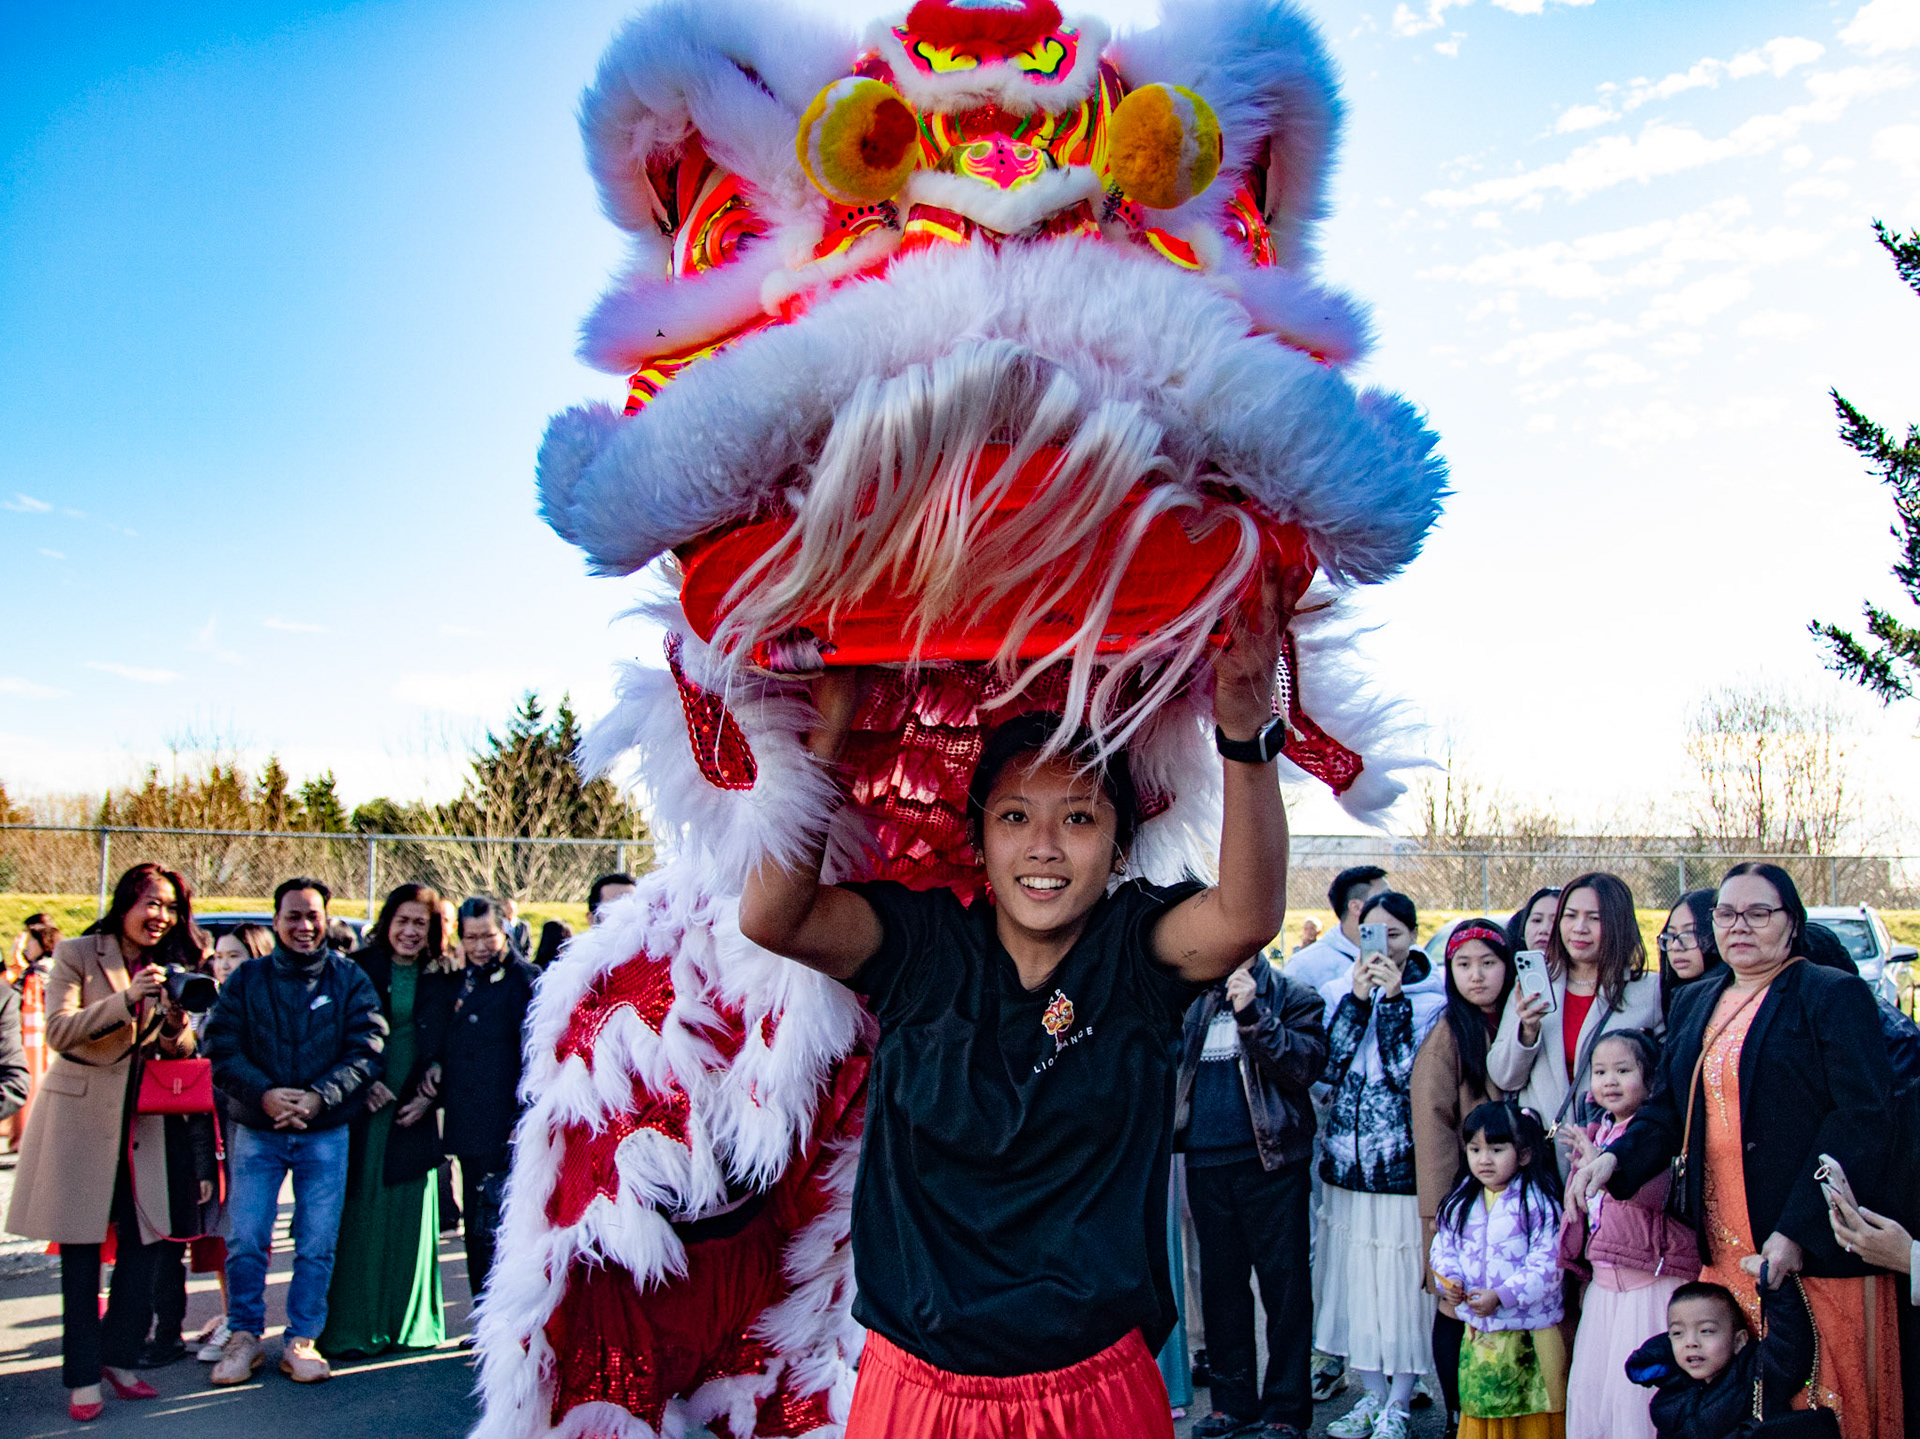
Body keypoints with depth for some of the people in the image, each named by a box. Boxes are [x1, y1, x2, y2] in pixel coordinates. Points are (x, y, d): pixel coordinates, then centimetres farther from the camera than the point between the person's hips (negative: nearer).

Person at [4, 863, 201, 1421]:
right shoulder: (77, 954, -3)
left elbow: (178, 1053, 11)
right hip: (82, 1115, -4)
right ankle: (83, 1375, 10)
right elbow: (59, 1031, -14)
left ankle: (118, 1355, 20)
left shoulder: (169, 968, 11)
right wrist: (127, 1000, -25)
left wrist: (178, 1023, -12)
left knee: (144, 1241, 3)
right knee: (81, 1248, 1)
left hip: (142, 1119, 4)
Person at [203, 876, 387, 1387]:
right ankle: (244, 1336, 20)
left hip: (326, 1134, 0)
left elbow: (366, 1050, -5)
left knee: (317, 1244, 4)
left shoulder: (350, 980, 2)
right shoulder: (246, 980, 4)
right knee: (244, 1240, 2)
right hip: (256, 1130, 1)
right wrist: (265, 1094, -19)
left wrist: (318, 1096, -18)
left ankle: (301, 1340, 17)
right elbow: (222, 1049, -3)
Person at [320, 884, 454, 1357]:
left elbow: (446, 1048, 8)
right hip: (362, 1109, -2)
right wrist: (363, 1083, -12)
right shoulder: (359, 971, 2)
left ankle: (409, 1321, 15)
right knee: (358, 1216, -1)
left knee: (410, 1218, 5)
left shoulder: (440, 981, 8)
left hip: (413, 1116, 2)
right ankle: (352, 1324, 7)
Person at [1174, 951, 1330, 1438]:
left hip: (1270, 1160, -4)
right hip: (1205, 1161, 4)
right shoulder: (1192, 998, 12)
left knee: (1284, 1283, 2)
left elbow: (1307, 1065, -13)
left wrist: (1252, 1014, -20)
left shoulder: (1290, 995, 0)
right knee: (1220, 1281, 12)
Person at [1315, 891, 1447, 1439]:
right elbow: (1331, 1066, -5)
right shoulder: (1339, 991, 7)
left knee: (1403, 1277, 2)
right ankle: (1372, 1394, 25)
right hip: (1347, 1159, 4)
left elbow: (1411, 1075, -13)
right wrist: (1358, 998, -11)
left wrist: (1394, 999, -17)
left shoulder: (1432, 998, -3)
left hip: (1404, 1161, -3)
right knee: (1355, 1276, 10)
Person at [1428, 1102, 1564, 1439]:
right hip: (1478, 1333, 5)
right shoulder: (1461, 1203, 6)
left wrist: (1500, 1296, -21)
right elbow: (1443, 1248, 11)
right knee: (1480, 1412, 13)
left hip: (1529, 1336, -5)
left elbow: (1546, 1267, -17)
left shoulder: (1539, 1203, -13)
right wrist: (1449, 1279, -9)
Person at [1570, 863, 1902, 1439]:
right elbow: (1668, 1108, 13)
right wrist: (1615, 1158, -8)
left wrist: (1796, 1231, -20)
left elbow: (1859, 1121, -12)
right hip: (1723, 1250, 5)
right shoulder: (1695, 1002, 15)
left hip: (1812, 1250, -5)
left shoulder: (1836, 996, -4)